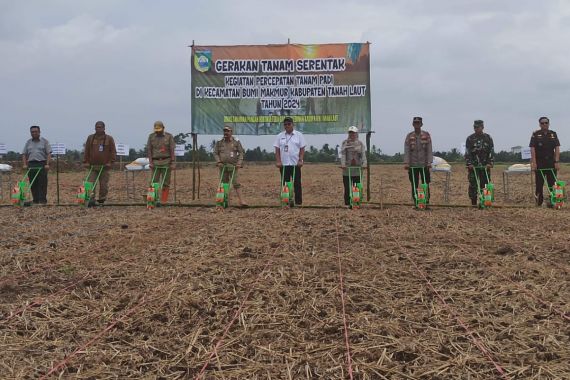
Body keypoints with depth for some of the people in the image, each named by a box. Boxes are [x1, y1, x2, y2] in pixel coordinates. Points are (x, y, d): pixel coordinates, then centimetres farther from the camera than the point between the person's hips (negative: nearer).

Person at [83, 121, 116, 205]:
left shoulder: (109, 139, 5)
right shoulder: (90, 138, 10)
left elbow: (113, 151, 3)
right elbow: (86, 151, 10)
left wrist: (110, 162, -6)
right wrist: (85, 162, 3)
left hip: (105, 166, -1)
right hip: (93, 166, 1)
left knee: (104, 184, 1)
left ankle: (101, 200, 11)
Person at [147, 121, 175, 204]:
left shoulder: (169, 136, -2)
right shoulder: (151, 136, 3)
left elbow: (172, 150, -4)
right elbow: (149, 149, 2)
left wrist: (173, 163, -9)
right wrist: (150, 162, -6)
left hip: (166, 162, -1)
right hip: (155, 162, 1)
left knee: (166, 182, -1)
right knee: (154, 182, -4)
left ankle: (163, 201, 4)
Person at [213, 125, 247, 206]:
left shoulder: (236, 142, 4)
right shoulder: (219, 142, 8)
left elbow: (241, 153, 3)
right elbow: (215, 153, 8)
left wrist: (239, 163, -8)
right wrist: (218, 162, -7)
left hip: (233, 166, -2)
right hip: (223, 166, 2)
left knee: (236, 184, -8)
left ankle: (241, 200, -11)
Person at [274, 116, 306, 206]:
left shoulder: (299, 135, 3)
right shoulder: (280, 136, 9)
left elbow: (302, 149, 0)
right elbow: (277, 150, 6)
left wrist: (300, 160, -10)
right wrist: (278, 161, -4)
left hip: (296, 164, -2)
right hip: (284, 164, 2)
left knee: (297, 184, 1)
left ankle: (298, 202, 6)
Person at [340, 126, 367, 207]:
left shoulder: (360, 144, 10)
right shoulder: (344, 143, 7)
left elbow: (363, 154, 1)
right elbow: (343, 154, -3)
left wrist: (364, 164, -14)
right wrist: (343, 164, -17)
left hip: (357, 170, 1)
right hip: (347, 169, -1)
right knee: (347, 187, 1)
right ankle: (347, 203, 5)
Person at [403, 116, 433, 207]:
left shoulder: (426, 135, 3)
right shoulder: (409, 136, 4)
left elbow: (429, 150, 0)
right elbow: (406, 151, 0)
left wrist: (429, 162, -8)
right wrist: (406, 163, -9)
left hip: (424, 165, -1)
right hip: (413, 165, 1)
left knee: (426, 185, 1)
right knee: (414, 185, 5)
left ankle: (426, 202, 8)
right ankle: (415, 203, 11)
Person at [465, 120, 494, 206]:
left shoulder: (488, 138, 7)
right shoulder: (470, 139, 4)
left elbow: (491, 152, 5)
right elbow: (467, 153, 0)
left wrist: (490, 163, -6)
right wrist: (469, 164, -10)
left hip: (485, 166, 1)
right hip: (473, 166, -1)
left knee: (485, 185, 0)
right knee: (473, 185, -5)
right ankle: (473, 203, 1)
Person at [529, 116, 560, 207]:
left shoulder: (553, 134, 8)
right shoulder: (535, 134, 1)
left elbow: (557, 148, 3)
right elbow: (532, 149, -5)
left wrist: (557, 162, -7)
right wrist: (533, 162, -14)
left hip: (551, 163, 2)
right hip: (539, 163, -2)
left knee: (552, 183, 1)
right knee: (539, 183, 1)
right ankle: (539, 201, 9)